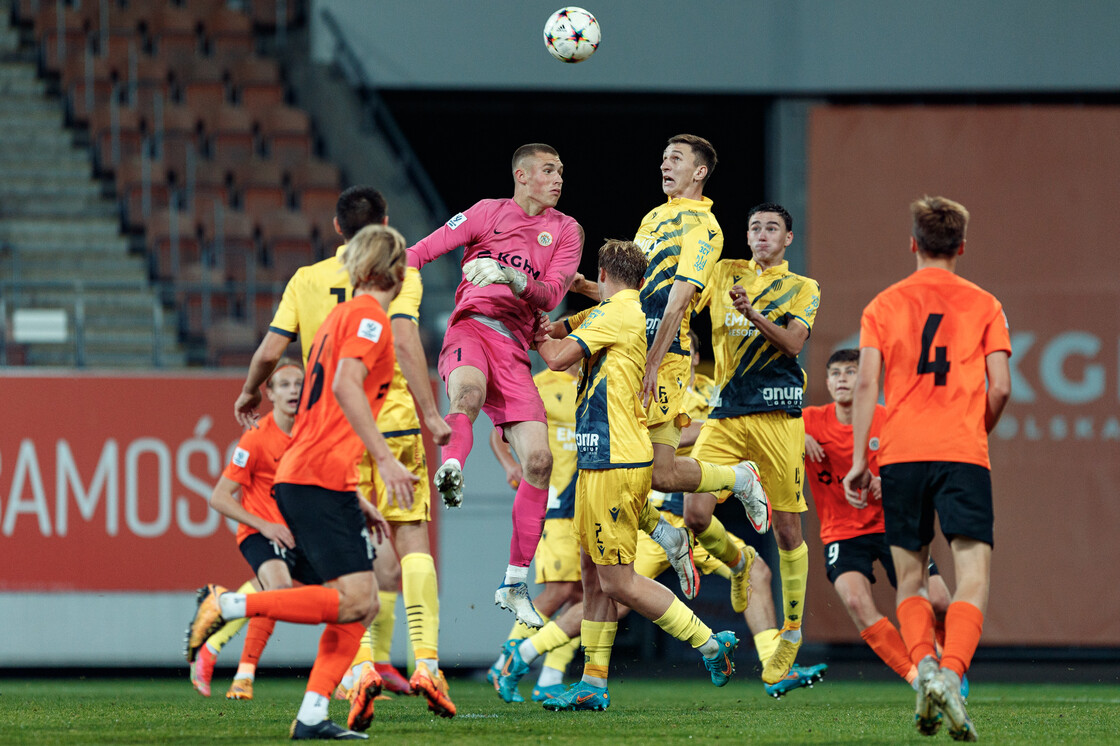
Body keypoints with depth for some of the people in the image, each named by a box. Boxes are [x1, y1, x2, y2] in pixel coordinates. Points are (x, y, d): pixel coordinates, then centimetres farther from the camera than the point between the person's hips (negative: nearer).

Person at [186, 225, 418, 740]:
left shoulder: (343, 315, 24)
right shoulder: (368, 316, -5)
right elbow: (346, 385, -23)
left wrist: (355, 498, 27)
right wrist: (384, 459, -28)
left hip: (304, 478, 10)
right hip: (321, 480, -10)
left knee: (362, 606, 4)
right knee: (354, 600, -17)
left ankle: (311, 717, -4)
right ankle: (227, 606, -13)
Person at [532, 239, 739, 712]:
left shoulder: (617, 314, -12)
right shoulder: (638, 314, 17)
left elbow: (559, 358, -15)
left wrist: (539, 337, 4)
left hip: (615, 464, -10)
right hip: (600, 462, 10)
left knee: (617, 581, -9)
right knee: (593, 574, 10)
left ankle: (709, 643, -7)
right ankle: (593, 685, 11)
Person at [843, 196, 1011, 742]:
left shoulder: (884, 306, 9)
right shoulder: (983, 306, 7)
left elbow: (866, 383, 0)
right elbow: (1000, 388, 2)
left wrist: (859, 460, 0)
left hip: (900, 453, 2)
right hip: (964, 453, -1)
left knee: (910, 580, 14)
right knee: (973, 579, -5)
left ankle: (924, 663, -9)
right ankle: (951, 672, -28)